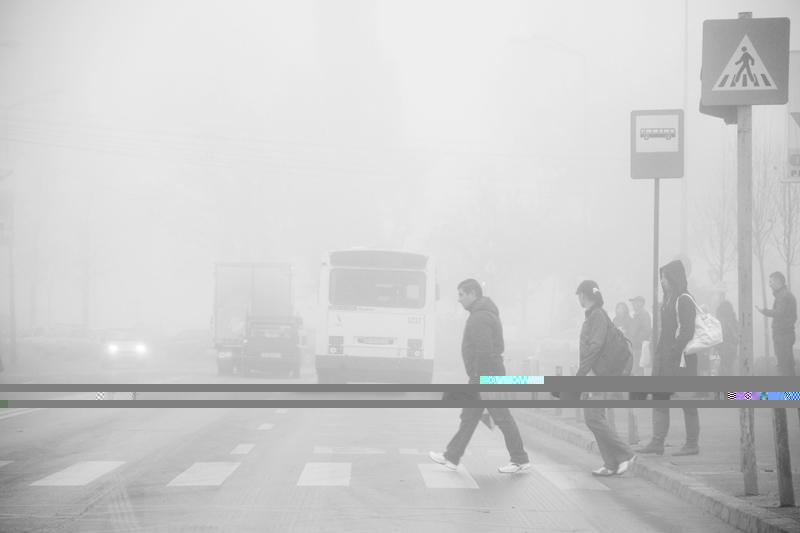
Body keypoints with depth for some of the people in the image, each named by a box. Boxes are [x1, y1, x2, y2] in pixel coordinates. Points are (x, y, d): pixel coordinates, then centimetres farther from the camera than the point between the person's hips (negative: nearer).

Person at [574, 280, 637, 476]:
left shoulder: (597, 315, -11)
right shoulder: (593, 315, 17)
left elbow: (596, 345, -21)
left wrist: (581, 372, -23)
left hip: (596, 373, -10)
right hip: (593, 375, 10)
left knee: (593, 417, -12)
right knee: (594, 417, 7)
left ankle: (624, 454, -8)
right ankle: (611, 464, 5)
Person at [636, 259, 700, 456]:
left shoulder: (684, 300, -12)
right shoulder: (668, 300, 16)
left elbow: (687, 331, -18)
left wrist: (674, 351, -22)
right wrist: (658, 353, 14)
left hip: (680, 357, -9)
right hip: (665, 358, 9)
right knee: (659, 397, 5)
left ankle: (692, 444, 4)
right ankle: (657, 442, 5)